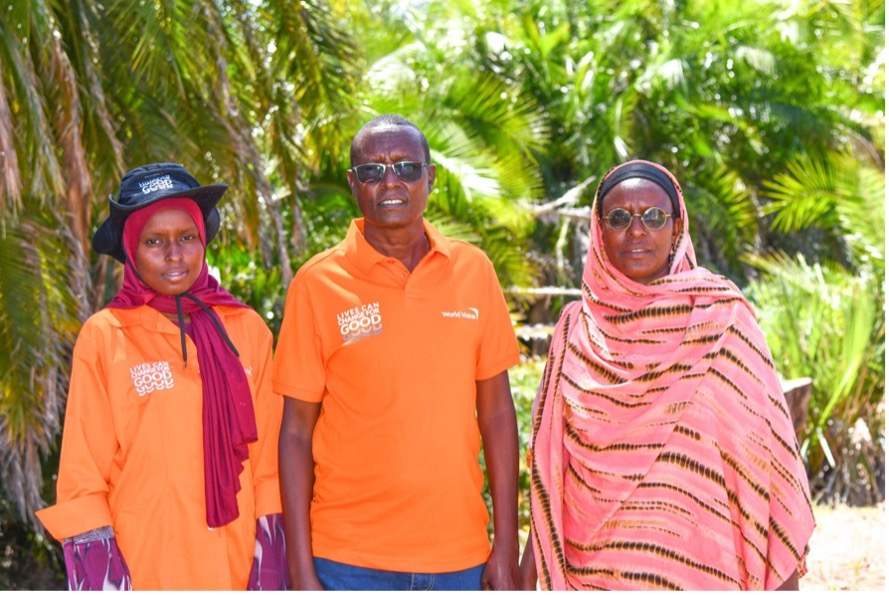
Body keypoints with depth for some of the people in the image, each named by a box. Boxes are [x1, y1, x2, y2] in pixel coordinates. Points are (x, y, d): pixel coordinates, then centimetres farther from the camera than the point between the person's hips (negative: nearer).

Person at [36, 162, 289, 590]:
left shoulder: (247, 329, 5)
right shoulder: (104, 337, -3)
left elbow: (268, 458, 8)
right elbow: (82, 476, -2)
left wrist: (270, 563, 3)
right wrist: (100, 575, -8)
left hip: (236, 569, 3)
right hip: (142, 569, -2)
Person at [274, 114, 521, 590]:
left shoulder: (473, 270, 2)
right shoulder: (319, 283, -4)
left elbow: (496, 411, 6)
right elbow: (297, 431, -2)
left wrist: (507, 546, 3)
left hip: (459, 555, 2)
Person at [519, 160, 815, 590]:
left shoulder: (721, 316, -4)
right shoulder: (576, 326, 5)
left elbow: (763, 441, -4)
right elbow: (549, 450, 9)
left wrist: (784, 563, -7)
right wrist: (536, 547, 6)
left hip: (694, 559, -2)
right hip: (593, 563, 2)